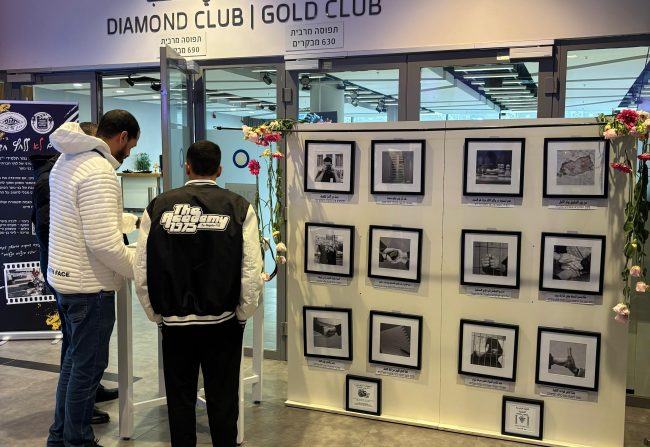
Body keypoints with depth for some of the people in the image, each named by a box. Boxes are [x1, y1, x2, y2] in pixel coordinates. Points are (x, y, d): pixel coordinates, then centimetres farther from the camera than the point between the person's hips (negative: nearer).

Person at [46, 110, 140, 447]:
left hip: (64, 277, 10)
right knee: (88, 366, 4)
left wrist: (121, 220, 19)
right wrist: (139, 270, -13)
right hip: (89, 285, -10)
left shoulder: (67, 160, 9)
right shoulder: (99, 171, -22)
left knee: (75, 357, 22)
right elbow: (104, 242, -27)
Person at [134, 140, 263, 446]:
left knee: (180, 400, 16)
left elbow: (141, 272, -3)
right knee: (222, 400, 13)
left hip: (174, 322, 1)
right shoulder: (239, 207, -6)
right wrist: (242, 314, 4)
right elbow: (251, 272, -10)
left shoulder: (159, 206, -3)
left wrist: (157, 314, 9)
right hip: (223, 322, 0)